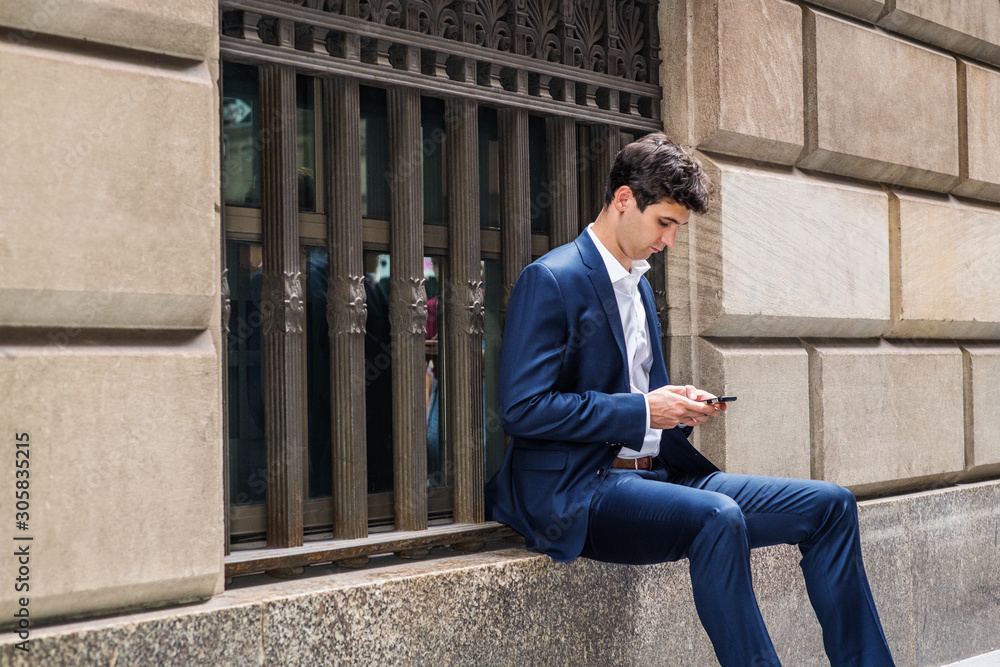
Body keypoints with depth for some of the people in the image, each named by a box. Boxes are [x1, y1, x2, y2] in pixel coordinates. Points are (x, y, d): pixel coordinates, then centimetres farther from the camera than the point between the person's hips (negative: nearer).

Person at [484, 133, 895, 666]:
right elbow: (522, 408, -16)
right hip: (579, 492, -9)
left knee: (829, 505, -3)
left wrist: (678, 406, 4)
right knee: (717, 517, -36)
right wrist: (643, 411, -16)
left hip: (655, 473, 9)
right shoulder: (551, 280, -8)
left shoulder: (640, 286, 20)